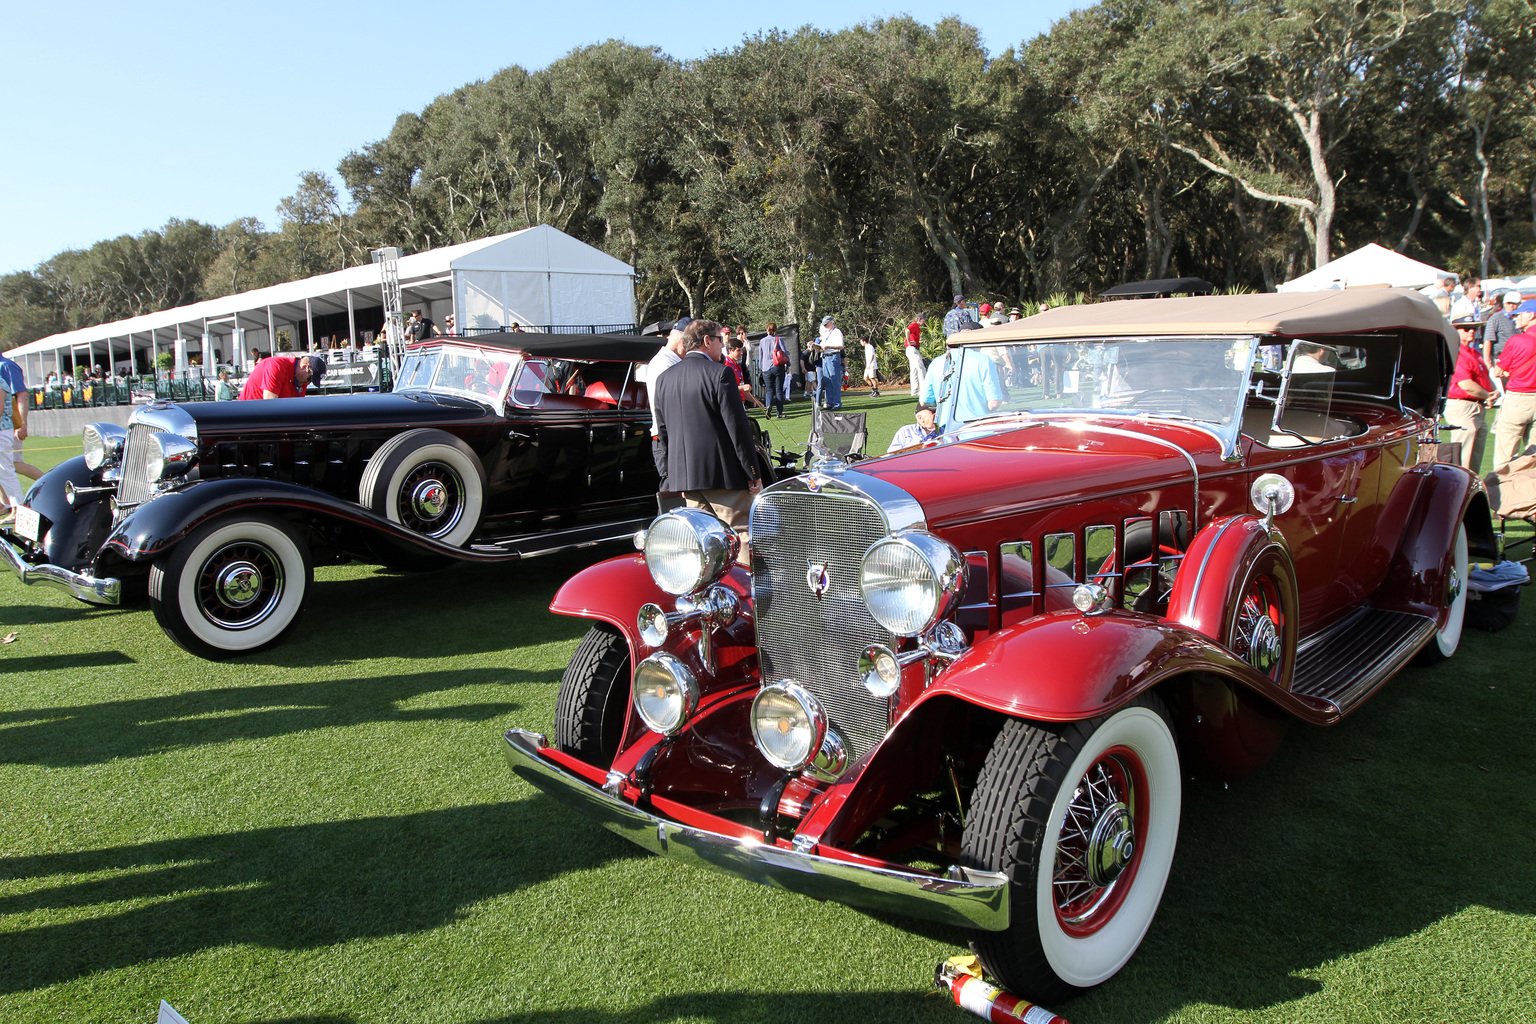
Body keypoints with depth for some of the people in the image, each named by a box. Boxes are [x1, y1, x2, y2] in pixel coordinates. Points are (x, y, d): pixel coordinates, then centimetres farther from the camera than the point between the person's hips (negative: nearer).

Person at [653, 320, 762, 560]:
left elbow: (664, 433, 15)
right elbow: (738, 426, -12)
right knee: (742, 536, -2)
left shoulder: (663, 379, 11)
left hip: (684, 476, 7)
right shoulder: (719, 373, -9)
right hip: (723, 474, -6)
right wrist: (753, 473, -7)